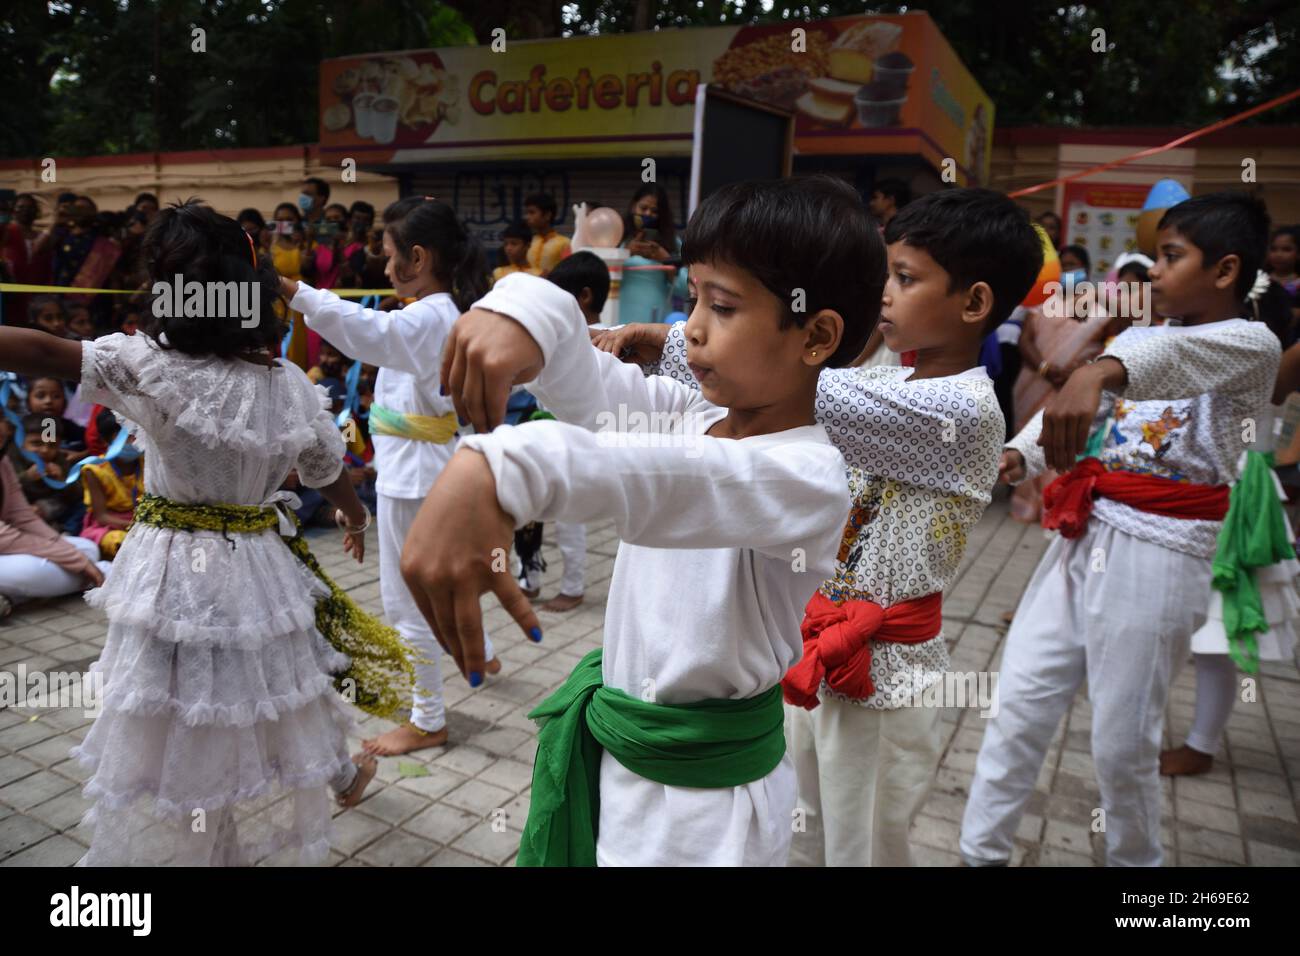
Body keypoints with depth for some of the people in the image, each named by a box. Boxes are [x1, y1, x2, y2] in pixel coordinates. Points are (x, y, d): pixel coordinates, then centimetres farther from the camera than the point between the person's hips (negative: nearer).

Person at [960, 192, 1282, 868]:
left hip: (1158, 558, -6)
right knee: (1019, 705, 7)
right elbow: (1065, 407, 2)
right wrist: (1018, 456, -19)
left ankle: (1135, 861, 32)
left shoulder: (1253, 344, -7)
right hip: (1083, 538, 6)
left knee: (1122, 740, 5)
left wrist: (1098, 373, -52)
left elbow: (1182, 354, -31)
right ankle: (980, 851, 21)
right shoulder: (1135, 338, 13)